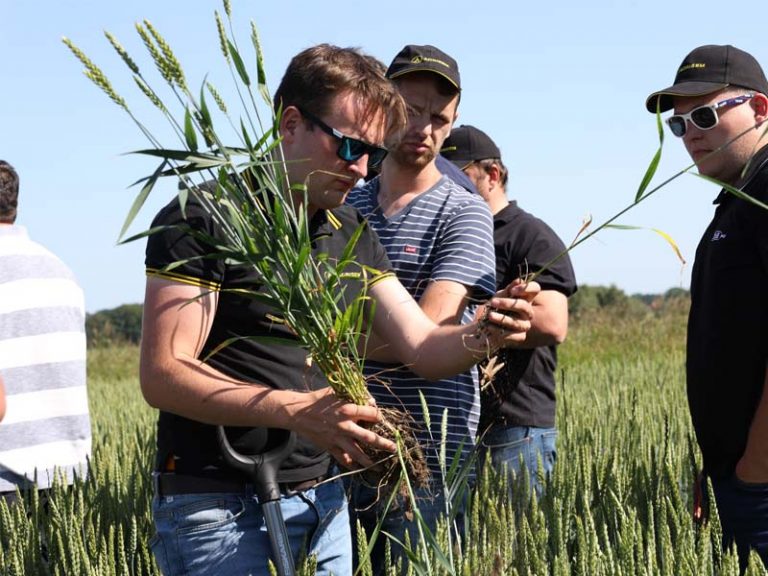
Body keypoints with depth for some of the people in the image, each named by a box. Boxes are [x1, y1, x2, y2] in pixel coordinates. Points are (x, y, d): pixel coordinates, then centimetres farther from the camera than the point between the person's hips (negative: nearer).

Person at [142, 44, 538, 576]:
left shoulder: (353, 235, 12)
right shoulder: (204, 220, -11)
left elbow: (425, 348, 8)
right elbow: (162, 375, -19)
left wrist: (486, 333, -16)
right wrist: (296, 411, -31)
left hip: (322, 504, 7)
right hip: (219, 507, -7)